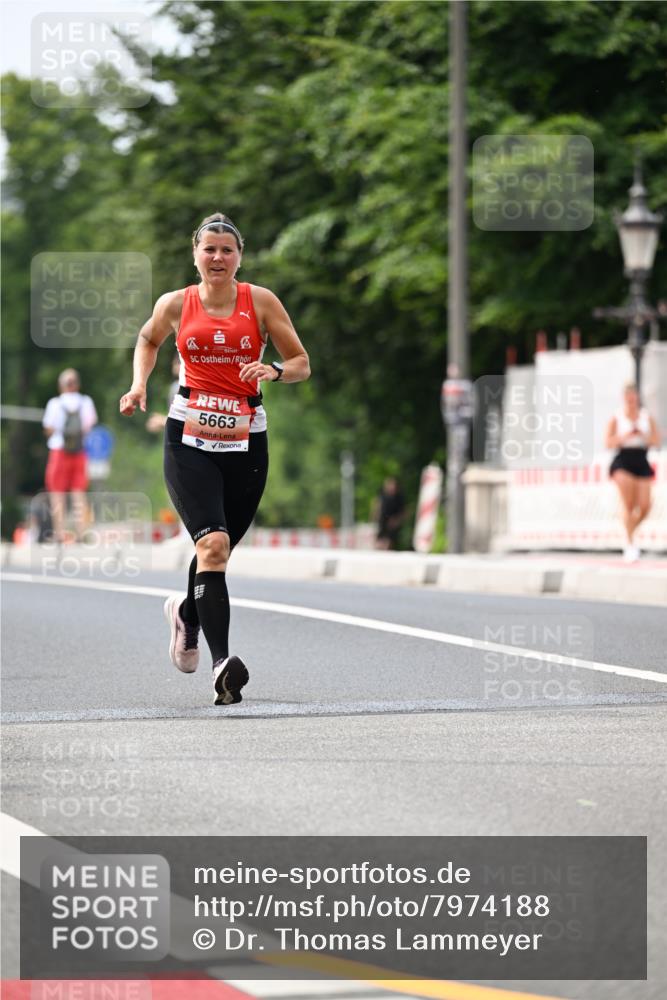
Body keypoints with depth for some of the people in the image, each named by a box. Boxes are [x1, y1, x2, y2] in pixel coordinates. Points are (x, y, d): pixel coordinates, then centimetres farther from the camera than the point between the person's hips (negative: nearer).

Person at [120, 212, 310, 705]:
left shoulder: (261, 301, 1)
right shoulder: (175, 305, 4)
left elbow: (302, 364, 5)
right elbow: (149, 340, 26)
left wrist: (274, 370, -16)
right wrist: (139, 384, 9)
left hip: (246, 440, 2)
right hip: (189, 438, -1)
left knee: (219, 549, 13)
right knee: (213, 543, -20)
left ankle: (187, 611, 48)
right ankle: (222, 662, -26)